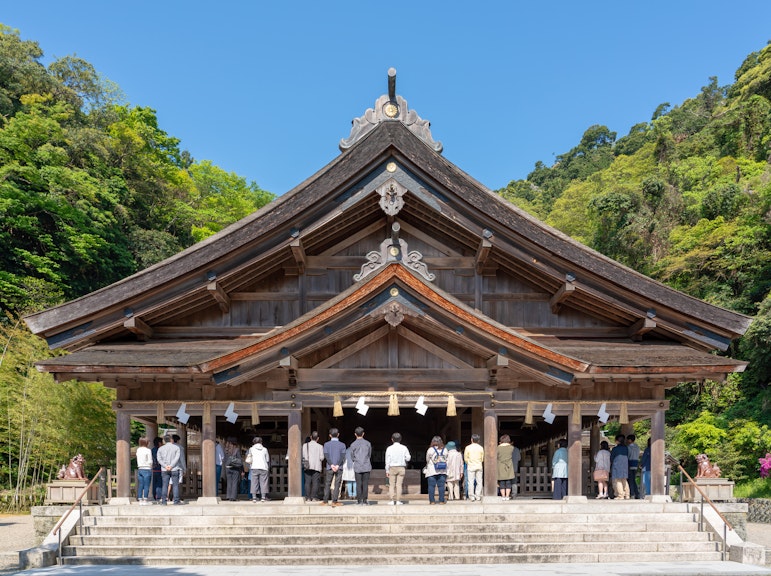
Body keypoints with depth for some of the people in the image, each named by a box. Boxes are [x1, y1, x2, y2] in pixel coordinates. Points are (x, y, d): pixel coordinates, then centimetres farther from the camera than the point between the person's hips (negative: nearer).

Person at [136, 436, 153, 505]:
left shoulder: (138, 450, 7)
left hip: (139, 469, 6)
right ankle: (145, 501, -4)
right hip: (147, 469, -5)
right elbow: (150, 461, -9)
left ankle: (140, 500, 8)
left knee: (140, 486, 8)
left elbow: (138, 460, 10)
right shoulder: (148, 450, -10)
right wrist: (151, 467, 8)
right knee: (146, 486, -2)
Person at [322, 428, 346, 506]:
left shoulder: (326, 444, 4)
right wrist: (337, 465, -14)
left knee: (327, 484, 8)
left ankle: (325, 501, 7)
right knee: (337, 484, 0)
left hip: (329, 468, 1)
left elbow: (326, 456, -6)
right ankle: (334, 501, -4)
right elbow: (342, 456, -9)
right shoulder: (342, 445, 2)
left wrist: (331, 465, -13)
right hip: (339, 468, -1)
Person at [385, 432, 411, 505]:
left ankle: (391, 500, -1)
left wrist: (387, 471, 2)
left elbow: (387, 460, -2)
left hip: (392, 468, -1)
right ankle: (398, 500, -1)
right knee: (399, 484, 3)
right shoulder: (404, 448, -1)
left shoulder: (389, 448, -3)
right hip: (401, 467, 1)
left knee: (391, 485, 4)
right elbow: (408, 458, -2)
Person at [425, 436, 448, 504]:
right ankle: (441, 500, 7)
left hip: (431, 471, -2)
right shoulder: (445, 450, 1)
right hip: (442, 471, 2)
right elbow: (446, 460, 7)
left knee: (431, 486, 3)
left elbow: (427, 460, 4)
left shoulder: (430, 450, -7)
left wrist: (426, 468, 22)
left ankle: (432, 500, 2)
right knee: (441, 486, 7)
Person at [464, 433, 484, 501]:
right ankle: (478, 496, 5)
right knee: (479, 481, 7)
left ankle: (471, 496, -1)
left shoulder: (468, 447, -6)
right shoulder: (481, 448, 0)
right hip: (479, 467, 2)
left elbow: (466, 458, -1)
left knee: (471, 482, 1)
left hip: (471, 467, -2)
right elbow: (482, 458, 7)